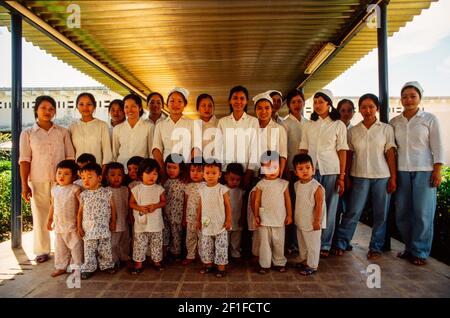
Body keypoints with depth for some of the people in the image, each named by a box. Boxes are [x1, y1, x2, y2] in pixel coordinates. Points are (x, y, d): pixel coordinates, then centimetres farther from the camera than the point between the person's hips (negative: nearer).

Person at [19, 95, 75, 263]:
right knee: (40, 217, 7)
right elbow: (24, 160, 0)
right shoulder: (27, 133, 4)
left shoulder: (63, 132, 7)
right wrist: (24, 185, -6)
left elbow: (70, 157, 6)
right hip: (38, 182, 0)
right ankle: (42, 251, 21)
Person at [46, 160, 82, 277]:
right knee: (59, 247, 16)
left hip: (72, 224, -6)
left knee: (75, 246, 3)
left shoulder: (75, 189, -13)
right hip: (58, 224, 6)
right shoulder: (54, 189, 5)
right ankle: (60, 267, 30)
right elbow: (52, 205, 15)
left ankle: (77, 267, 15)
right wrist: (50, 219, 16)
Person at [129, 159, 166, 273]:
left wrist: (155, 206, -17)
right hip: (141, 223, -1)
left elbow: (163, 202, 2)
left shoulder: (159, 189, -3)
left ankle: (157, 261, 29)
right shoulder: (136, 189, -4)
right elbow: (131, 203, 1)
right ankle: (138, 263, 22)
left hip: (156, 223, 1)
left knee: (156, 244, 12)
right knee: (139, 244, 7)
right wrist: (140, 208, -17)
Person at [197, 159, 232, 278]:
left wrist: (228, 220, -7)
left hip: (220, 224, -4)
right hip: (206, 224, 4)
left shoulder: (223, 189, -11)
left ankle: (221, 267, 17)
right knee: (206, 246, 14)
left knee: (221, 247, 3)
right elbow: (200, 206, 8)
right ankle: (208, 264, 31)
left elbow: (228, 206, -6)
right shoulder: (202, 189, 1)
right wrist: (198, 220, 11)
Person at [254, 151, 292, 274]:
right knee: (265, 242, 7)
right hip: (264, 219, -1)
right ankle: (264, 264, 19)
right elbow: (257, 201, -2)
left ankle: (280, 262, 29)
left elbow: (288, 200, 3)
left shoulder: (283, 184, -1)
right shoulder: (261, 184, -4)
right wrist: (256, 216, -3)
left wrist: (289, 215, 3)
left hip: (279, 219, 1)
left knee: (279, 242, 12)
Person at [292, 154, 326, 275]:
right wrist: (294, 217, 15)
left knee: (312, 245, 8)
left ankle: (312, 266, 23)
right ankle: (302, 260, 40)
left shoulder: (317, 187, -20)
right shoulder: (297, 185, 1)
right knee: (302, 244, 22)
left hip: (312, 223, -7)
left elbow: (319, 205, -19)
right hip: (300, 222, 7)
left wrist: (317, 221, -18)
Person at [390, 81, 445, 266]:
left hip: (424, 171, -2)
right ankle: (409, 247, 21)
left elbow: (438, 147, 1)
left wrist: (437, 171, -7)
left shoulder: (430, 119, 3)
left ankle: (420, 252, 12)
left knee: (423, 213, -1)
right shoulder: (394, 122, 9)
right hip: (401, 172, 3)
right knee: (402, 212, 4)